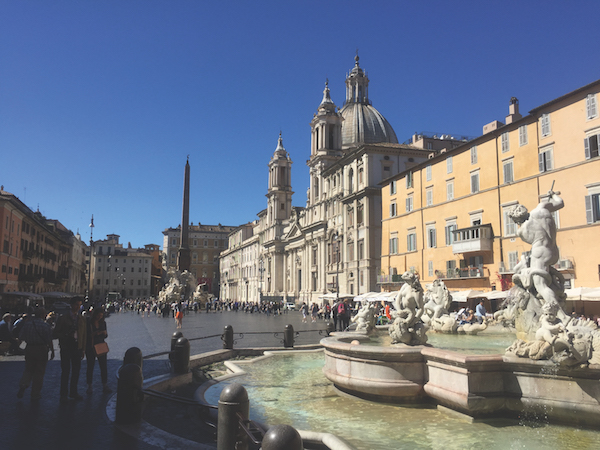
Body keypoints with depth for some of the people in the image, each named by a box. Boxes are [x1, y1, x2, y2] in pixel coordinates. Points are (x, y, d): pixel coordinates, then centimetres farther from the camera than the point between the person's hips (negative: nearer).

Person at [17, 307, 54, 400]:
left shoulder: (27, 324, -2)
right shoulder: (46, 326, -10)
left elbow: (21, 337, 3)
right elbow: (50, 341, -7)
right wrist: (52, 351, 3)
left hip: (29, 349, 2)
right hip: (42, 350, -2)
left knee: (28, 369, 18)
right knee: (39, 372, 8)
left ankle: (23, 384, -6)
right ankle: (35, 394, 14)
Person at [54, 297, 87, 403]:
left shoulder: (82, 319, 11)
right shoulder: (63, 318, 0)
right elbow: (56, 333, 0)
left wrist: (83, 349, 9)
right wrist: (66, 335, -19)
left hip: (77, 347, 4)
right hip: (66, 347, -4)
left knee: (76, 370, 8)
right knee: (65, 371, -4)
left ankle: (73, 392, 21)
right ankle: (63, 395, 7)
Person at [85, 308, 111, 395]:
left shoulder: (103, 323, 7)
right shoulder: (88, 322, -7)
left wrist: (105, 333, -10)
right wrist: (93, 334, -23)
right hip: (90, 348, -3)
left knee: (104, 366, 1)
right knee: (90, 367, 4)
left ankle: (105, 386, 7)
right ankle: (89, 387, 16)